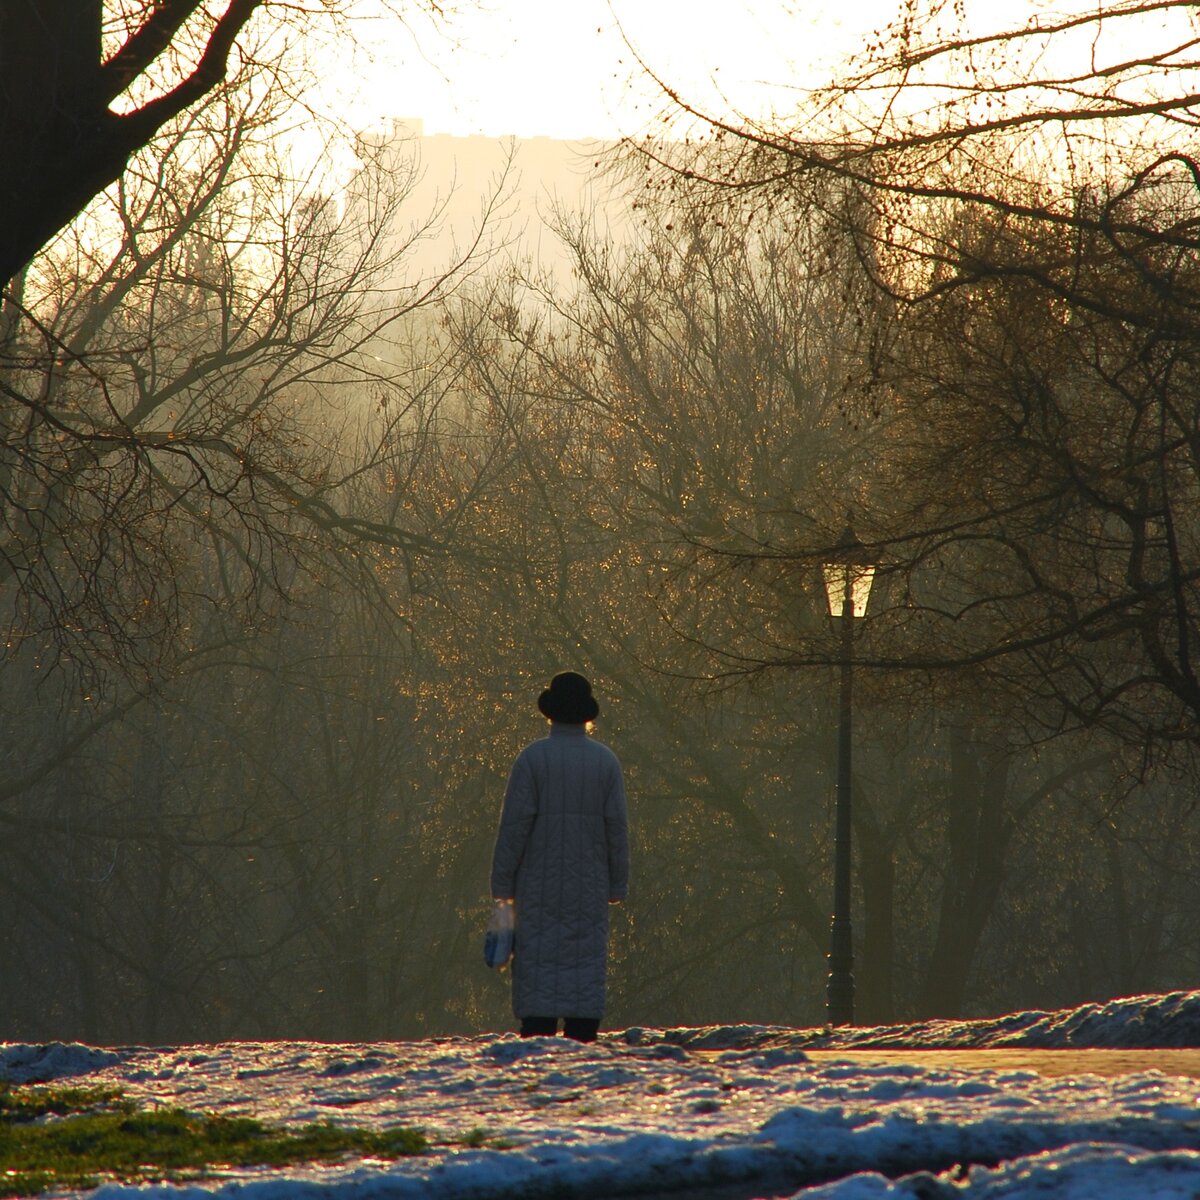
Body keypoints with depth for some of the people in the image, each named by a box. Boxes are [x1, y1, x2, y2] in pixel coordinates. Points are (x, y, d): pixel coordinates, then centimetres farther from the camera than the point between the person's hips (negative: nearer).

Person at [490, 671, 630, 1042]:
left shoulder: (532, 758, -5)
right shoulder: (606, 760, 3)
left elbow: (514, 825, -8)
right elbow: (617, 827, 2)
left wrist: (502, 885, -3)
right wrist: (617, 886, 8)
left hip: (539, 887, -2)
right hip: (589, 887, 2)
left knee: (537, 970, -2)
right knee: (587, 965, 4)